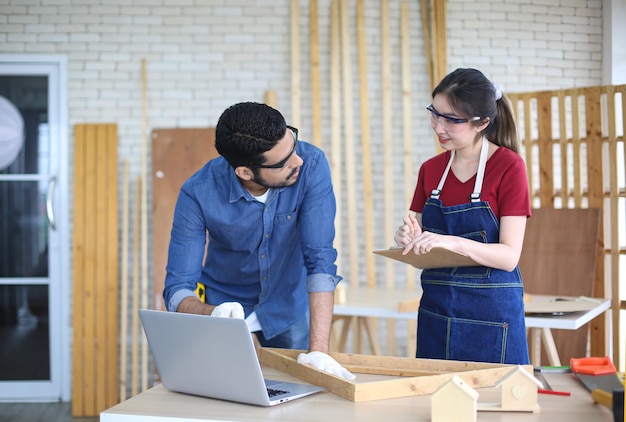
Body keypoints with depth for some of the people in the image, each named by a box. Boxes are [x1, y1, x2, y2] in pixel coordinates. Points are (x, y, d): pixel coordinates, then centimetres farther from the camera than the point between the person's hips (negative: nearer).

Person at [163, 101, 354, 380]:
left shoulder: (311, 165, -28)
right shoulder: (198, 193, -28)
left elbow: (320, 259, -30)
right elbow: (177, 288, -25)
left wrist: (318, 349, -37)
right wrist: (211, 314, -47)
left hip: (289, 305, 1)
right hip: (225, 305, 0)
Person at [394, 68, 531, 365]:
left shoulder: (508, 167, -7)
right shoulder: (430, 170, 7)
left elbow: (509, 256, -13)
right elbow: (422, 248, 11)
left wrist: (454, 242, -29)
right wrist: (410, 238, -12)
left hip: (490, 314, -4)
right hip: (435, 310, 5)